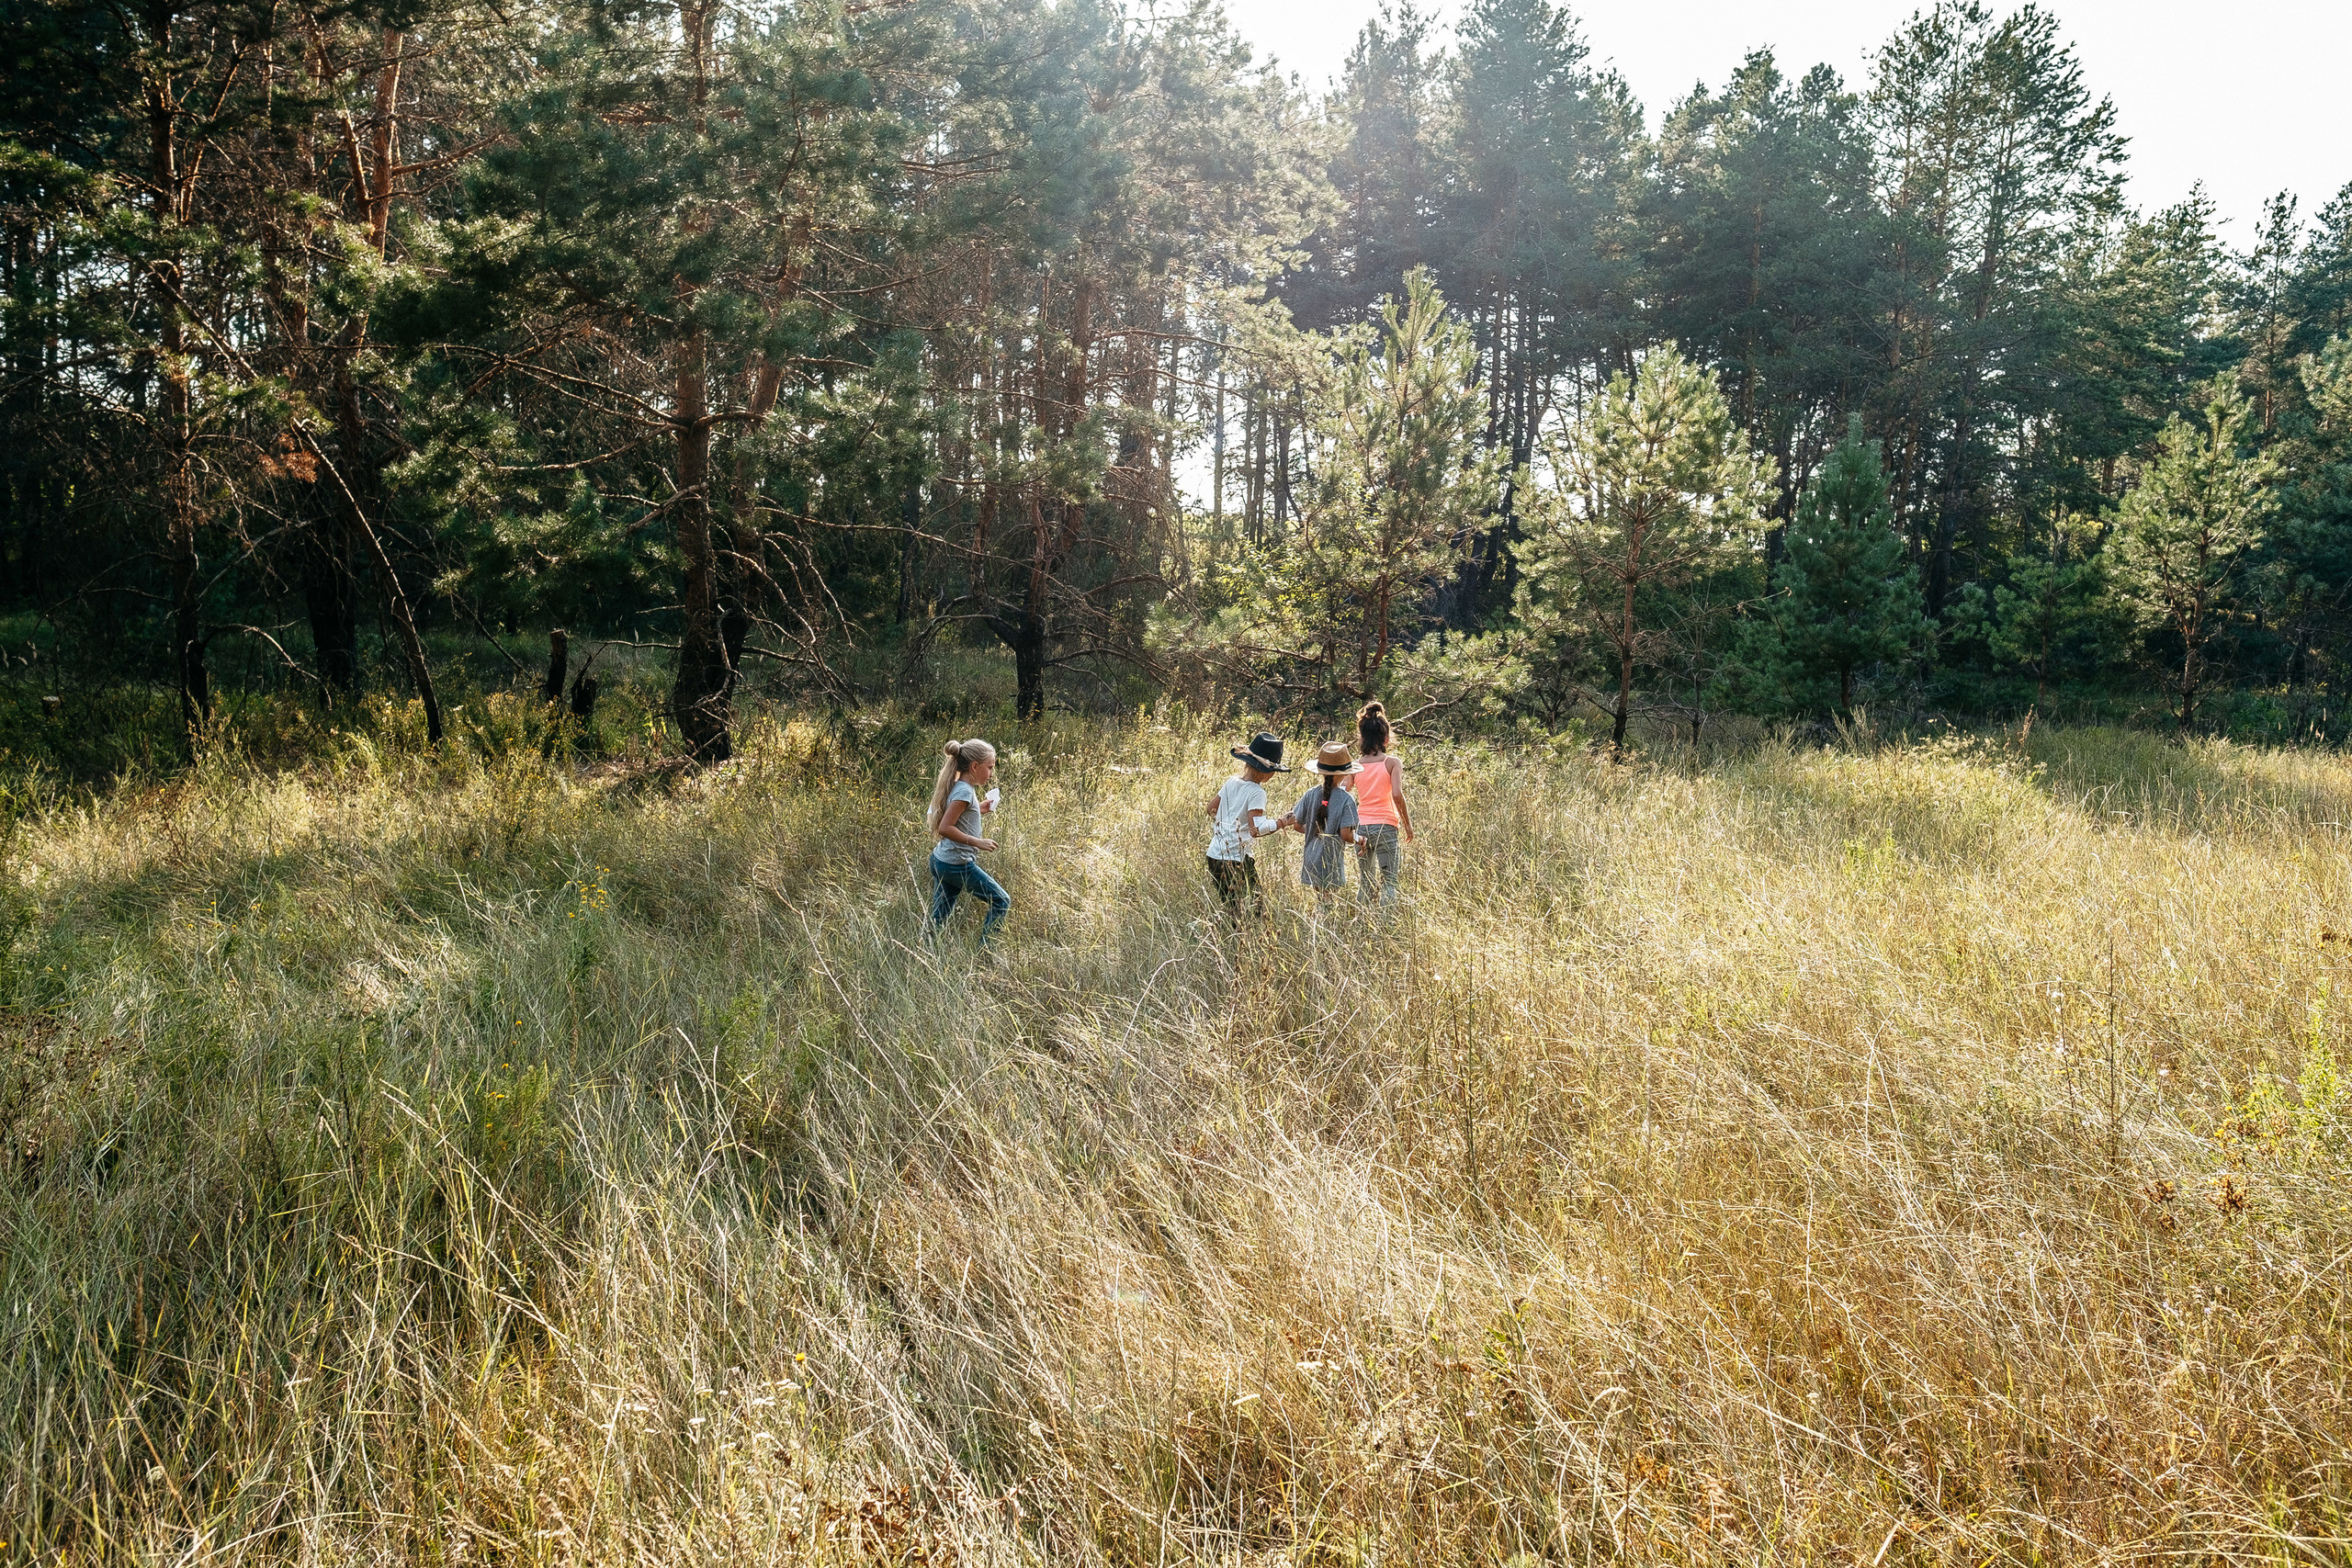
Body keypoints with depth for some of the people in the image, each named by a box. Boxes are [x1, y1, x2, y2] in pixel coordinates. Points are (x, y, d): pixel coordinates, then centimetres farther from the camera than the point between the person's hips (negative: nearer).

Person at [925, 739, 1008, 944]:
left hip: (941, 861, 9)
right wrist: (978, 842, -20)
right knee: (1001, 902, 3)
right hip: (958, 865, -9)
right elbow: (945, 828, -24)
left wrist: (977, 810, 16)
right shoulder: (964, 792, -18)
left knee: (938, 919, 12)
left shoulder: (957, 788, 10)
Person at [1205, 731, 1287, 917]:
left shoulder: (1232, 782, 7)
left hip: (1214, 854, 8)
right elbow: (1256, 830, -22)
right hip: (1235, 859, -8)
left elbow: (1212, 809, 19)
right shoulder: (1256, 792, -15)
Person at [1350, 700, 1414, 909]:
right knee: (1388, 882, 1)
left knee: (1364, 882, 14)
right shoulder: (1392, 762, -3)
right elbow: (1397, 794, -15)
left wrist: (1356, 832, 6)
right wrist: (1407, 823, -4)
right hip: (1385, 826, -4)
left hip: (1360, 827, 4)